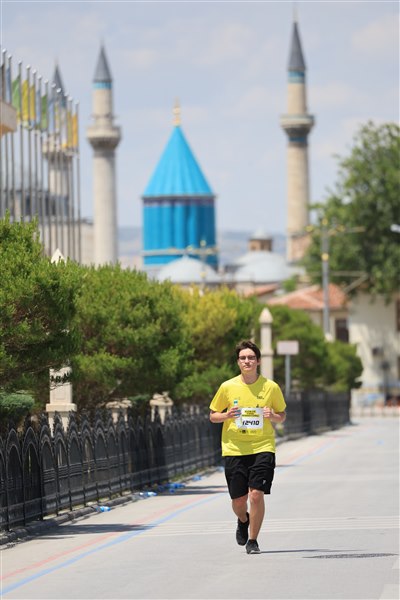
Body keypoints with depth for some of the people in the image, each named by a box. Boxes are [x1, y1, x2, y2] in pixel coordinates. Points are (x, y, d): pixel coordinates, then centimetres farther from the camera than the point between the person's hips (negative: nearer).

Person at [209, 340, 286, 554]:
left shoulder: (271, 387, 0)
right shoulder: (227, 387, 0)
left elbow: (282, 415, 13)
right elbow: (212, 416, 10)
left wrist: (273, 416, -10)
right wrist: (227, 415, -12)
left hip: (262, 448, -1)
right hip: (234, 449, 1)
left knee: (256, 494, -14)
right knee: (238, 500, 5)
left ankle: (252, 540, 2)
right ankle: (243, 521, 41)